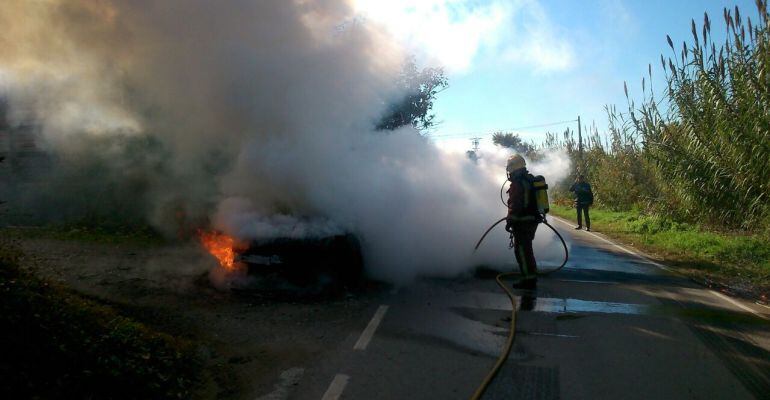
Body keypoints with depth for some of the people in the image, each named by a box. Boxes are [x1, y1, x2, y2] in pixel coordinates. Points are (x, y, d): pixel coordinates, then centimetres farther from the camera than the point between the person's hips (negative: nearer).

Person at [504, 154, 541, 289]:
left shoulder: (517, 184, -17)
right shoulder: (531, 180, 14)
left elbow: (514, 205, -22)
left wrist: (509, 221, -18)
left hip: (523, 222, -10)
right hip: (533, 220, 10)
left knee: (521, 250, -5)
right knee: (527, 248, 19)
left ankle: (528, 279, -5)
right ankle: (532, 276, 26)